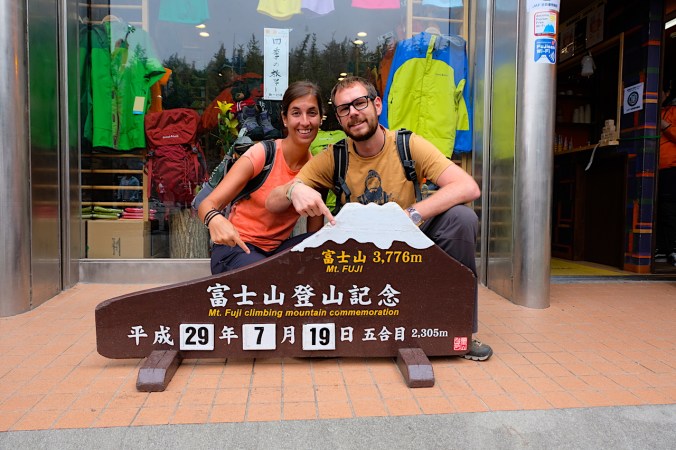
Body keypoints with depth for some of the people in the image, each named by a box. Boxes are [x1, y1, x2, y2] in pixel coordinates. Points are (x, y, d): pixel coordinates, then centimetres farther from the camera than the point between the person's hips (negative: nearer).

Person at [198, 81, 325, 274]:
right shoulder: (261, 154, -15)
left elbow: (315, 231, 1)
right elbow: (207, 204, -18)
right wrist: (215, 220, -41)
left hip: (276, 250, 4)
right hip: (237, 250, -4)